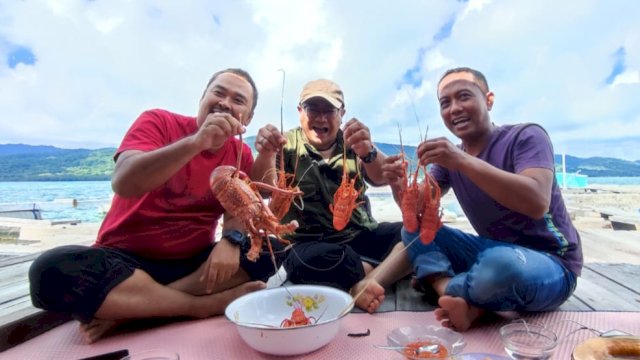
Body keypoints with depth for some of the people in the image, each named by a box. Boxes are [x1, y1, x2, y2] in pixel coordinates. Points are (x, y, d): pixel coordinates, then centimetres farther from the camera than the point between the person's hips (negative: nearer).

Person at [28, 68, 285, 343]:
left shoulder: (241, 154, 3)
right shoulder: (159, 121, -7)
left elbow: (239, 212, -3)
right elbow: (123, 183, -23)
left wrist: (231, 240, -27)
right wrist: (196, 141, -34)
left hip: (194, 263, 3)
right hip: (125, 259, -2)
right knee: (52, 270, -30)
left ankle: (127, 308, -21)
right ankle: (207, 304, -23)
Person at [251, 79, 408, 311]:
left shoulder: (352, 144, 7)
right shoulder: (287, 145, 1)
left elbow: (382, 178, -12)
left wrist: (368, 152, -35)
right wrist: (265, 154, -38)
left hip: (361, 236, 3)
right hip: (310, 245, -2)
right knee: (309, 260, -35)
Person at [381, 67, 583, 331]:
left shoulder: (526, 136, -13)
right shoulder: (450, 157, 3)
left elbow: (537, 203, -31)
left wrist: (463, 161, -39)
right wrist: (400, 185, -27)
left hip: (551, 264, -6)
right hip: (493, 252, 6)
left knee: (500, 263, -39)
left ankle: (442, 285, -10)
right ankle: (461, 300, -24)